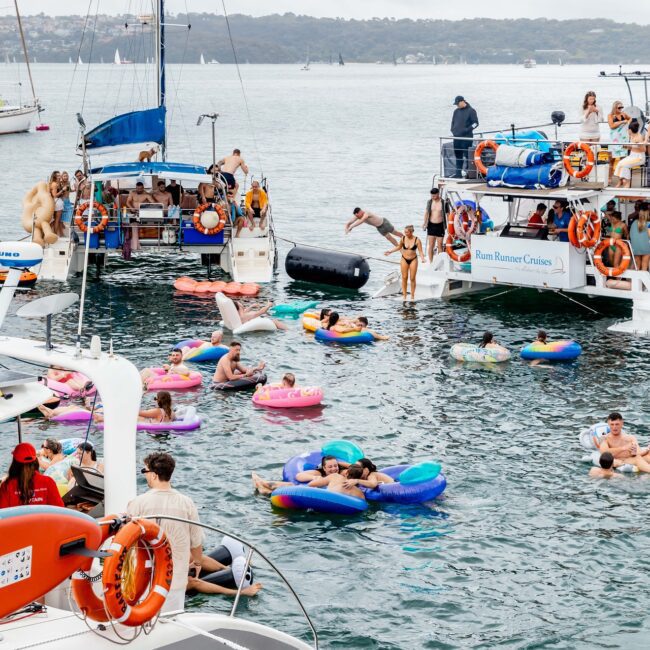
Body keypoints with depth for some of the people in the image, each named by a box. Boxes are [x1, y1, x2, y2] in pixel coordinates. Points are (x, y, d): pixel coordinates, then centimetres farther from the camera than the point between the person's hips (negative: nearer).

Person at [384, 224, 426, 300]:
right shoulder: (403, 238, -6)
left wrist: (422, 258, -28)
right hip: (404, 259, 2)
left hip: (413, 260, -2)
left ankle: (412, 295, 11)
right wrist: (390, 251, 9)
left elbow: (420, 251, -12)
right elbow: (399, 247, 12)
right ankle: (404, 295, 7)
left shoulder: (417, 240, -13)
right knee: (404, 278, 1)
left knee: (412, 278, 1)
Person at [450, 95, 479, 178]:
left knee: (467, 155, -9)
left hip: (467, 138, -6)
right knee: (458, 156, 8)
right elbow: (453, 122, 25)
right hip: (457, 137, 6)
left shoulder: (471, 111, -4)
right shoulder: (456, 111, 15)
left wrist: (467, 129, -15)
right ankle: (458, 173, 11)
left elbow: (475, 123, -6)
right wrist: (453, 130, 9)